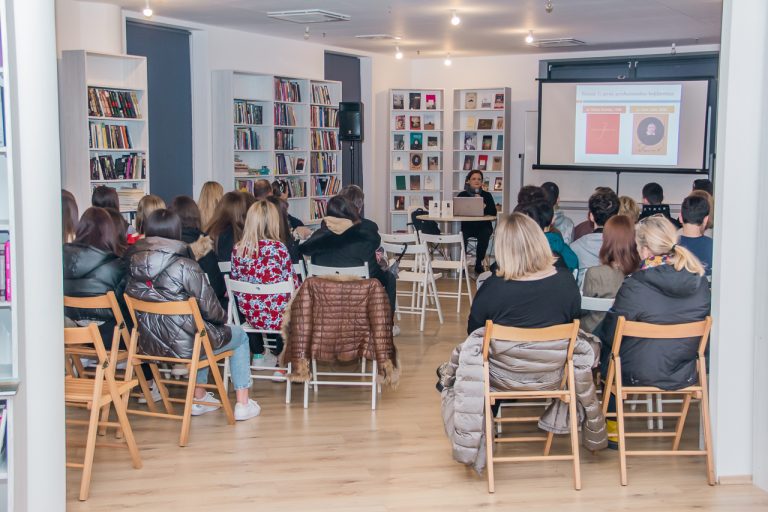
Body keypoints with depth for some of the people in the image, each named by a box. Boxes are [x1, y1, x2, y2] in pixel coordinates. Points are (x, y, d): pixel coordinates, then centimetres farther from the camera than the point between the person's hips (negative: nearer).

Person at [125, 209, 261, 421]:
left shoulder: (134, 265, -4)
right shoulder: (185, 266, -22)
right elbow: (209, 308, -17)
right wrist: (223, 318, 6)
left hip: (149, 345, 6)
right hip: (184, 344, -6)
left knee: (202, 328, 36)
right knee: (240, 335, 21)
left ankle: (199, 397, 37)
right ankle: (242, 404, 21)